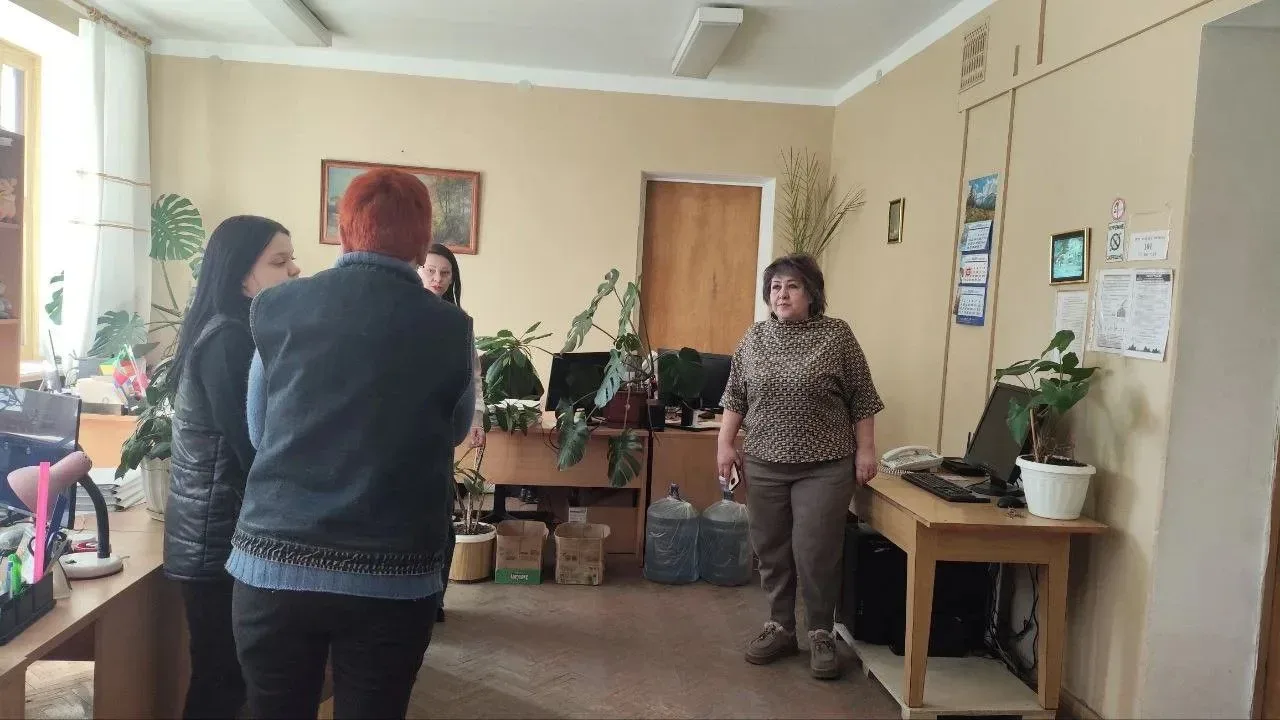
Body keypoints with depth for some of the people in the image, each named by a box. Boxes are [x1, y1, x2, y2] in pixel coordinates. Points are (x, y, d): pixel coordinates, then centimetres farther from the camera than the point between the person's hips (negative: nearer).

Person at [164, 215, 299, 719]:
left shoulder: (231, 333, 11)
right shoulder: (229, 340, -18)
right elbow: (254, 450, -22)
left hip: (216, 533, 9)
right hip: (220, 539, -9)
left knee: (220, 675, 16)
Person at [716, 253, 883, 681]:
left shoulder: (837, 335, -3)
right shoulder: (754, 338, 6)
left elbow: (861, 399, -1)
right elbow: (735, 397, 11)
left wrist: (865, 450, -5)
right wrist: (725, 443, 5)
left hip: (824, 467, -3)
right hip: (765, 465, 4)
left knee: (816, 553, -2)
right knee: (771, 550, 9)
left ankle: (821, 634, 15)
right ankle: (780, 627, 24)